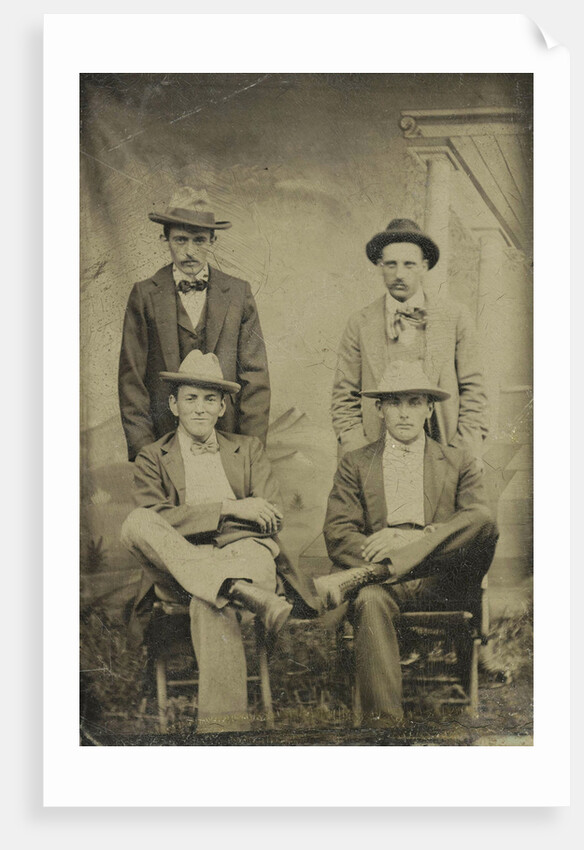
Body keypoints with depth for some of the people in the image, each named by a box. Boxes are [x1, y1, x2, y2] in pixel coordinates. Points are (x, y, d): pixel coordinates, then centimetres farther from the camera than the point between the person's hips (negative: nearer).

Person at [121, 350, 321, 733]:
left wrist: (191, 521, -3)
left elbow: (274, 518, 10)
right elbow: (155, 519, -3)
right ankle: (242, 591, -44)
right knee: (136, 522, -33)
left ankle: (222, 721, -45)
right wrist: (228, 508, -14)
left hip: (245, 550, -1)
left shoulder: (248, 449, 23)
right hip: (179, 562, 1)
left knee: (207, 603, -38)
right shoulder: (152, 459, 18)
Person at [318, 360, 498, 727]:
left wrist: (417, 537, -16)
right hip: (385, 583, 0)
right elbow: (337, 537, 4)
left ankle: (356, 578, -29)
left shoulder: (460, 461, 19)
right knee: (371, 601, -36)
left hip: (443, 587, 1)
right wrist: (382, 553, -16)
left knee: (485, 524, -28)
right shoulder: (355, 464, 17)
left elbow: (480, 520, -1)